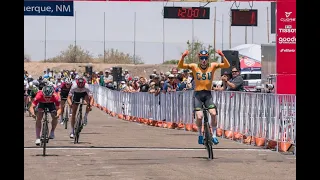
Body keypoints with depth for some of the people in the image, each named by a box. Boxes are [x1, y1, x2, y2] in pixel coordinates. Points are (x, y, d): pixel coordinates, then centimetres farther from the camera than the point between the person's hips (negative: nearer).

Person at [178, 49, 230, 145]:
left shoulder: (212, 66, -1)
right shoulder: (194, 67, -4)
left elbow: (227, 65, -11)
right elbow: (180, 66, -13)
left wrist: (222, 56, -27)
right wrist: (183, 56, -31)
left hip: (208, 94, 1)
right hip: (198, 94, -1)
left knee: (213, 113, -17)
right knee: (199, 116, -11)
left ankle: (214, 135, -3)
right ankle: (200, 135, 13)